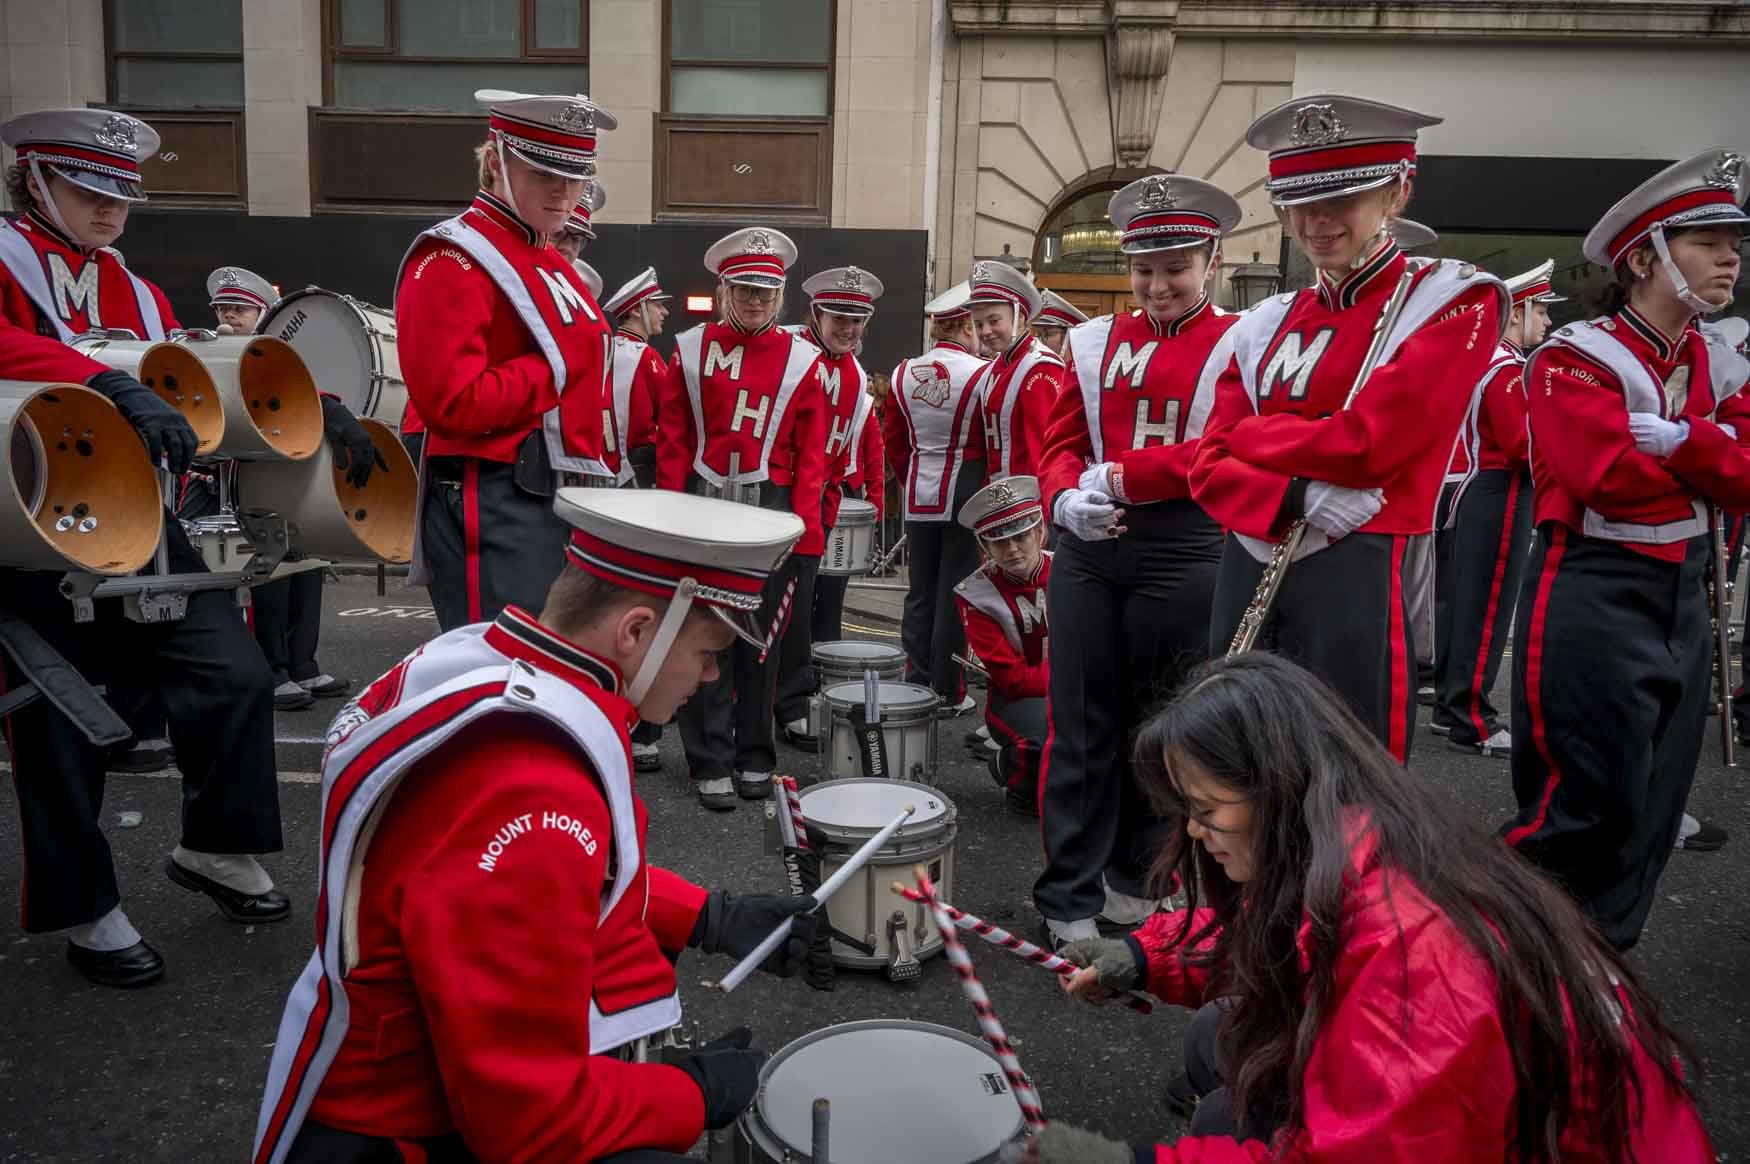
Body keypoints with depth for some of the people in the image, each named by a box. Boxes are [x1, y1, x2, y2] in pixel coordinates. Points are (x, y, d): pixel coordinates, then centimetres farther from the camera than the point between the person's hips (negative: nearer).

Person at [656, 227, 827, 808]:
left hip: (771, 509, 0)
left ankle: (754, 757, 19)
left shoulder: (801, 360, 5)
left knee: (761, 637, 7)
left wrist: (803, 529, -6)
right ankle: (711, 762, 9)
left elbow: (811, 454, 3)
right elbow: (673, 440, 4)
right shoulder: (692, 350, 5)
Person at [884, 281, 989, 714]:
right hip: (965, 496, -5)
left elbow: (893, 441, 10)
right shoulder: (982, 374, -12)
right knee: (955, 594, 2)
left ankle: (916, 683, 18)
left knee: (920, 592, 12)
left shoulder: (903, 373, 4)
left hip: (919, 496, 5)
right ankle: (948, 692, 7)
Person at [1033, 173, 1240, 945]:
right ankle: (1069, 897, 16)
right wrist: (1067, 499, -15)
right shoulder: (1097, 342, 11)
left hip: (1183, 554, -2)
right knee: (1081, 725, 5)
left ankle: (1134, 876, 30)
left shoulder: (1239, 345, 0)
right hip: (1089, 548, 3)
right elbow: (1061, 441, 7)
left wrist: (1120, 479, -19)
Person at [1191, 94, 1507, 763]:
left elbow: (1366, 442, -16)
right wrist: (1298, 495, -15)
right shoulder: (1266, 324, 11)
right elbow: (1209, 468, 4)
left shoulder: (1456, 301, -3)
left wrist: (1252, 435, -2)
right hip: (1248, 573, 5)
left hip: (1361, 581, -5)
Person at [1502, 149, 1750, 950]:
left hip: (1685, 600, 8)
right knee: (1586, 809, -5)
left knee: (1652, 807, 13)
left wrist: (1671, 438, -18)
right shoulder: (1574, 360, -12)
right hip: (1593, 602, -8)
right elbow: (1611, 476, -24)